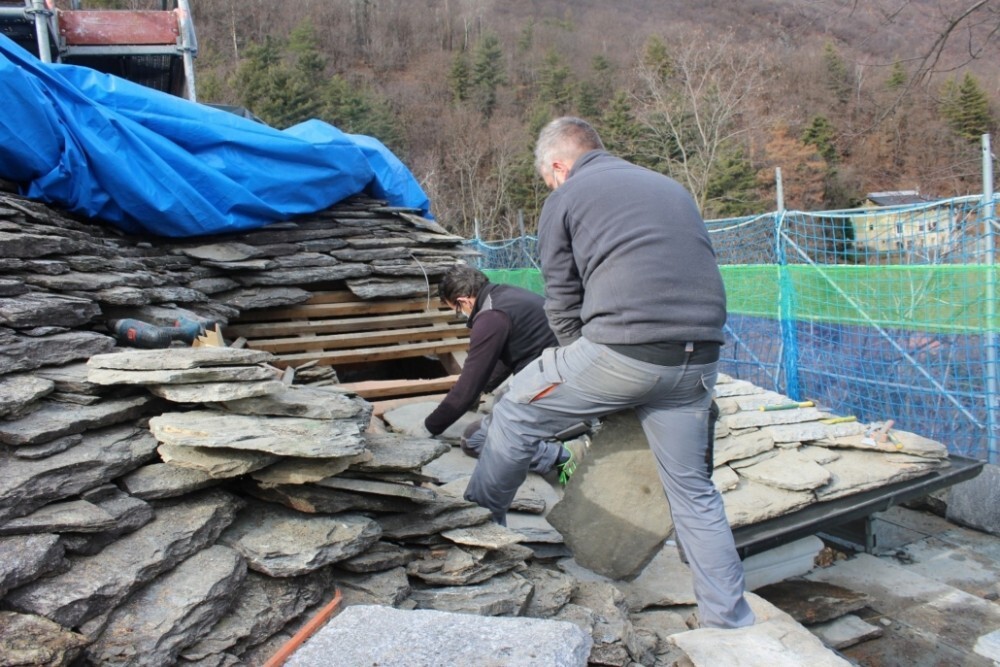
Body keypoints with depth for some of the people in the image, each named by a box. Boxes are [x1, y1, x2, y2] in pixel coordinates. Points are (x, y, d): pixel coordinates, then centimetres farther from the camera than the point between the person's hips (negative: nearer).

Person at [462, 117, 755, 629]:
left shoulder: (565, 198, 9)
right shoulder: (671, 187, 26)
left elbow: (562, 303, 7)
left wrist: (581, 370, 21)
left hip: (624, 350, -6)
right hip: (699, 357, 6)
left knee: (514, 413, 16)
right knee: (693, 491, 19)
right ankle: (729, 621, 26)